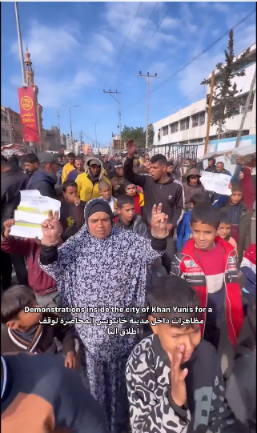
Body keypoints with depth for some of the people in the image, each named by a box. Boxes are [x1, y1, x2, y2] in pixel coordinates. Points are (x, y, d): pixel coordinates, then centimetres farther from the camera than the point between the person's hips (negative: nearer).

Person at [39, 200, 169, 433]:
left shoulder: (127, 240, -6)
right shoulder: (76, 244, -5)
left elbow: (149, 254, -17)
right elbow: (53, 267, -13)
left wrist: (158, 235, -39)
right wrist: (49, 243, -34)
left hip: (122, 322, 1)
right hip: (91, 324, 0)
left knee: (121, 371, 20)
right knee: (96, 373, 18)